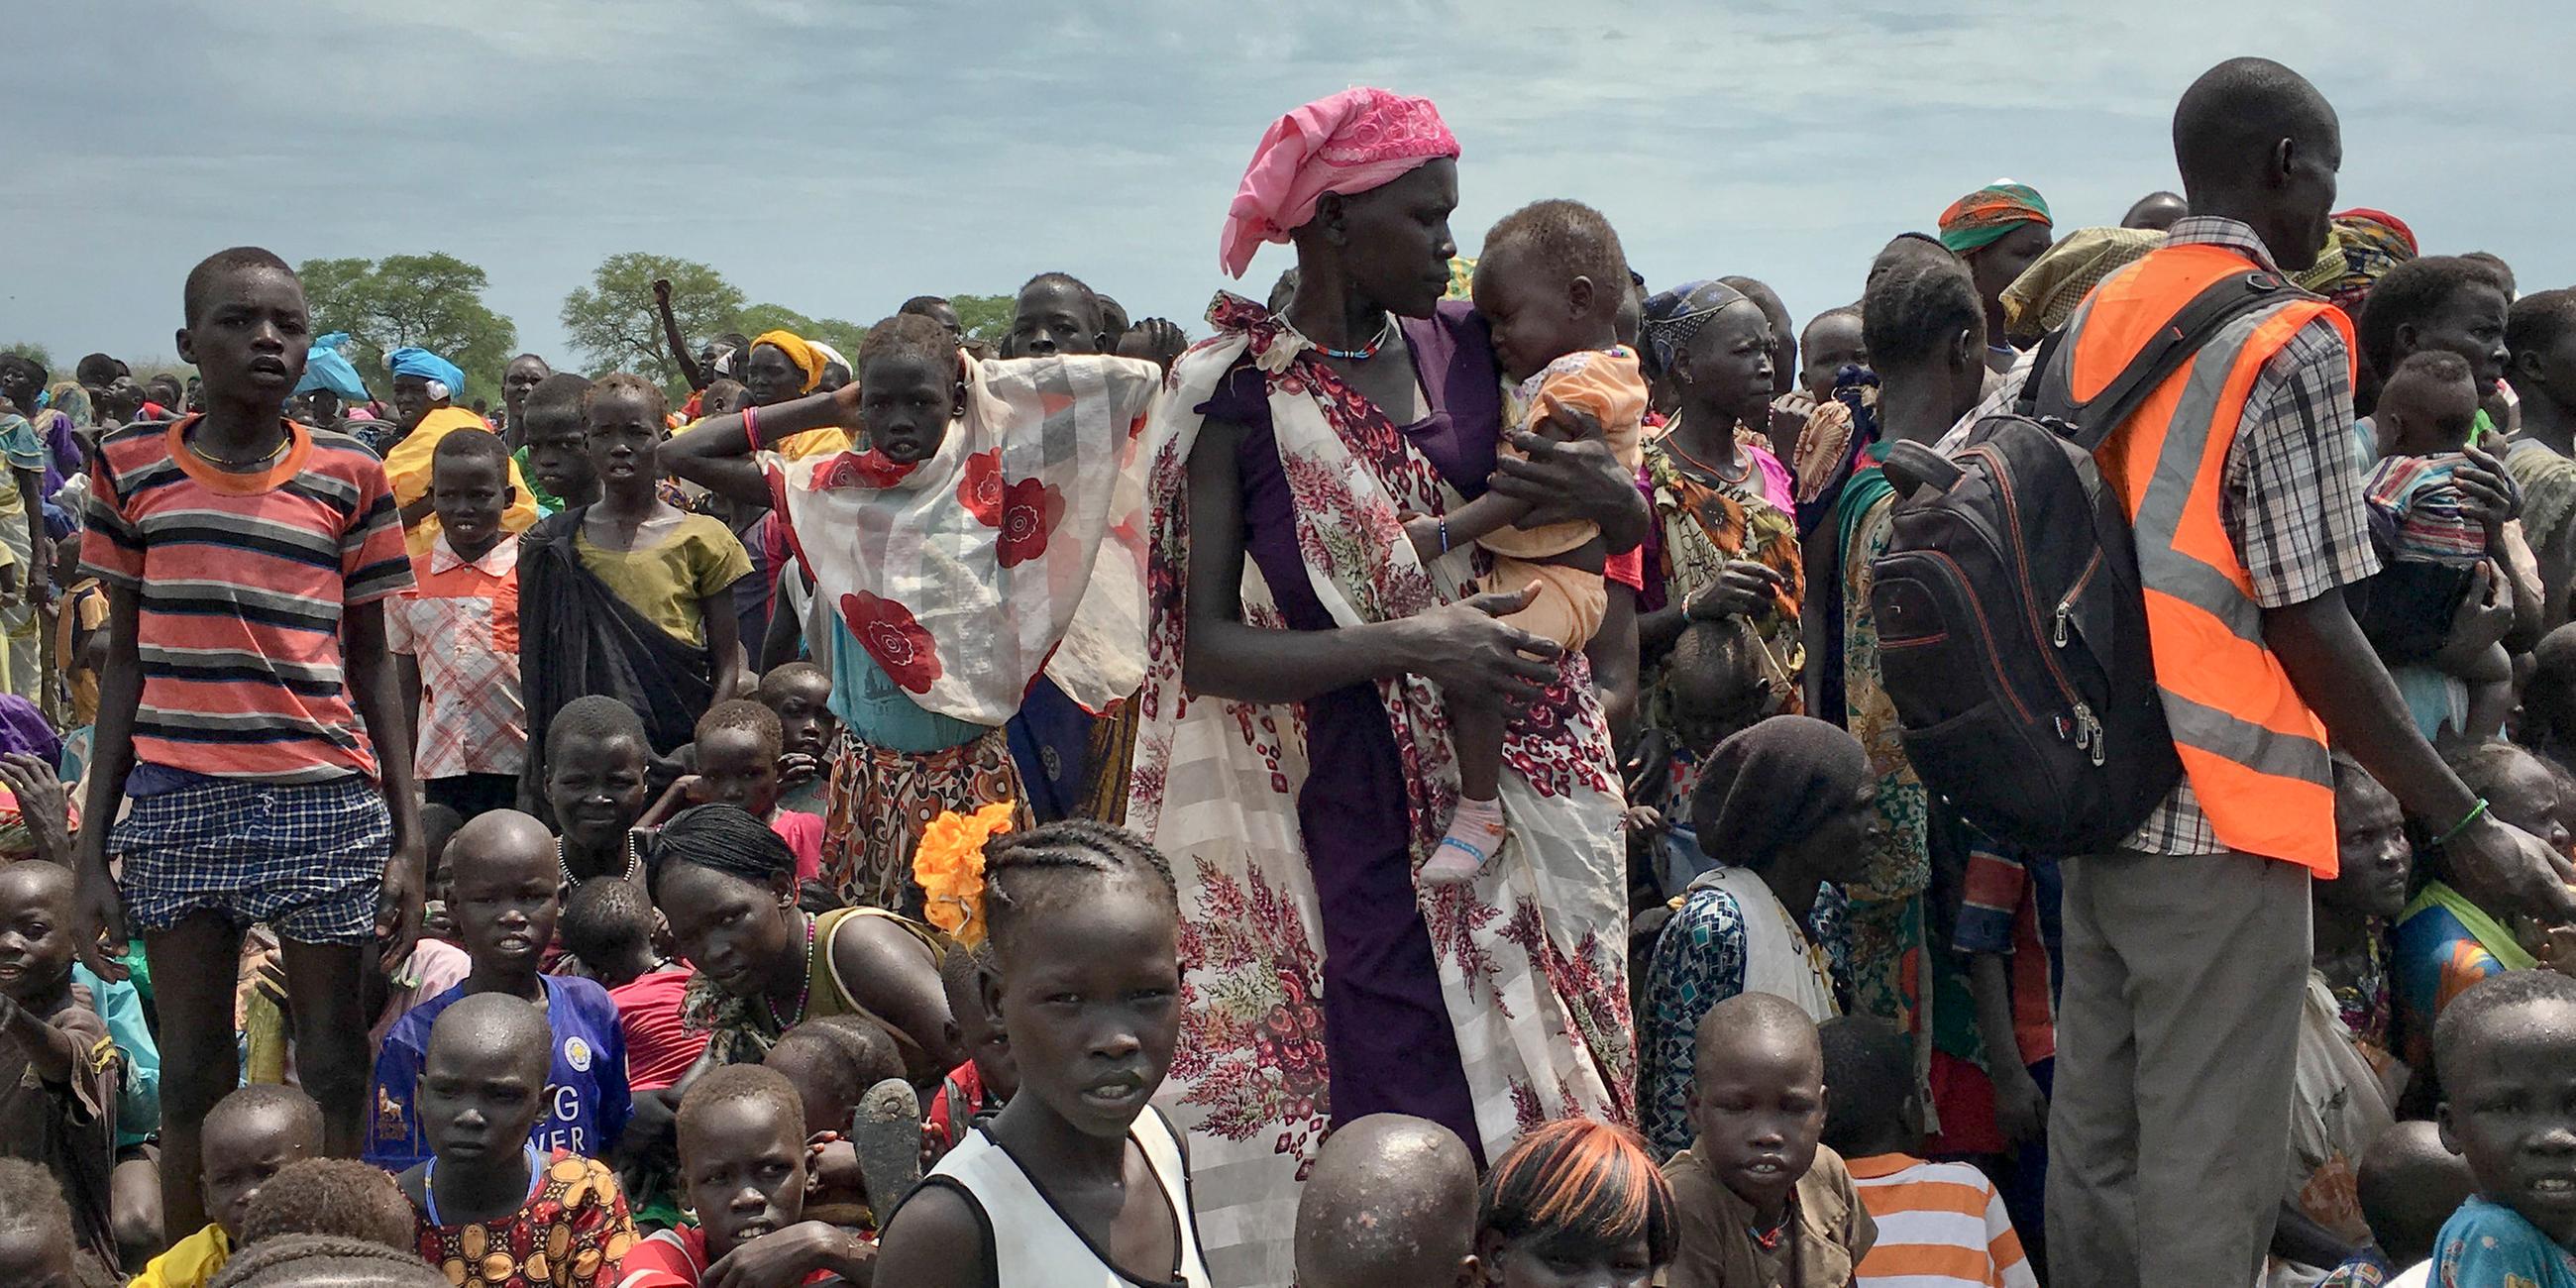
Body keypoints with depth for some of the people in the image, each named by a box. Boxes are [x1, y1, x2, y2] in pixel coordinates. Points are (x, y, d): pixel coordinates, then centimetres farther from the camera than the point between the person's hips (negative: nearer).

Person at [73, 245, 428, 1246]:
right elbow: (123, 663, 9)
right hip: (176, 802, 1)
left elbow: (372, 664, 7)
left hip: (327, 803, 0)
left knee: (334, 1064, 3)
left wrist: (408, 838, 2)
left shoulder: (350, 476, 4)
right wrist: (93, 853, 6)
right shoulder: (132, 468, 6)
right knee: (192, 1073, 6)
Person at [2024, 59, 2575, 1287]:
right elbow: (2306, 623, -15)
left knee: (2092, 1134, 14)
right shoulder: (2289, 340, -12)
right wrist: (2466, 823, -12)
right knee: (2207, 1167, 0)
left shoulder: (2094, 319, 10)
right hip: (2218, 808, -8)